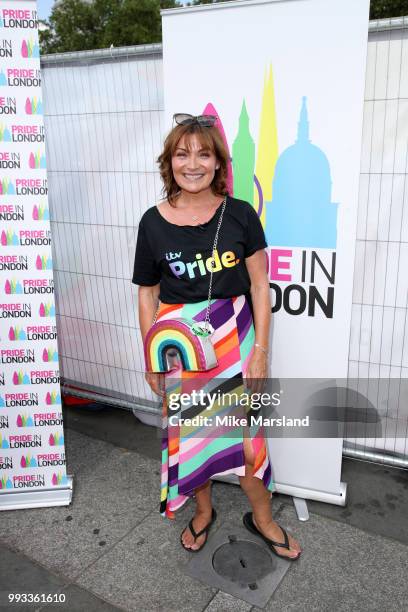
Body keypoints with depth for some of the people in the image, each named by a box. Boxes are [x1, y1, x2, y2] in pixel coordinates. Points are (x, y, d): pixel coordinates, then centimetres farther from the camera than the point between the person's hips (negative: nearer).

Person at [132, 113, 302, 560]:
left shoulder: (240, 215, -7)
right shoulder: (153, 222, -5)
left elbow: (259, 284, -4)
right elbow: (147, 292, 2)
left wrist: (260, 348, -6)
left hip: (234, 336, -1)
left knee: (246, 433, 7)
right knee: (186, 433, 14)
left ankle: (262, 518, 33)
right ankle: (203, 510, 41)